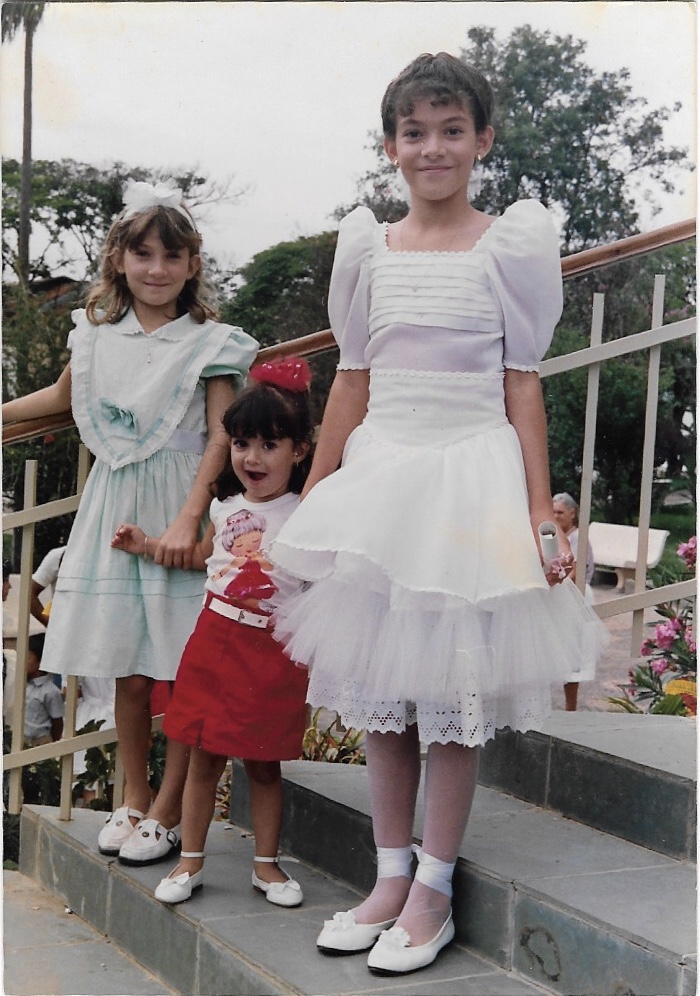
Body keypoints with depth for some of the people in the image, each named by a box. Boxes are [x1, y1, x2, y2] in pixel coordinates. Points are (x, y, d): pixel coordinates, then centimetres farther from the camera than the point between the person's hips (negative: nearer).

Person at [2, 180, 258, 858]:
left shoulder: (210, 344, -3)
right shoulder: (97, 336, 9)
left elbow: (220, 440, -9)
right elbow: (64, 396, 28)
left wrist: (188, 521, -18)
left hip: (179, 514, -3)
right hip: (114, 512, 4)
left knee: (183, 673, -2)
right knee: (129, 673, 7)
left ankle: (171, 811, 11)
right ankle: (133, 799, 24)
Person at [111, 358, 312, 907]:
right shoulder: (225, 507, 8)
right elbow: (203, 556, 27)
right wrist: (148, 545, 23)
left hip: (273, 652, -3)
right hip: (216, 640, 4)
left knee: (264, 763, 7)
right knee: (204, 757, 9)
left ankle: (267, 864, 22)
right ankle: (191, 861, 21)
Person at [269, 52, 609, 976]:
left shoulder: (509, 245, -1)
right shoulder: (367, 248, 9)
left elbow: (522, 385, -1)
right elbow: (351, 382, 13)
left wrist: (541, 514, -6)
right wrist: (309, 506, 13)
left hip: (470, 475, -4)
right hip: (378, 474, 4)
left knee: (453, 690, 1)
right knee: (379, 689, 8)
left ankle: (434, 893, 14)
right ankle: (391, 879, 22)